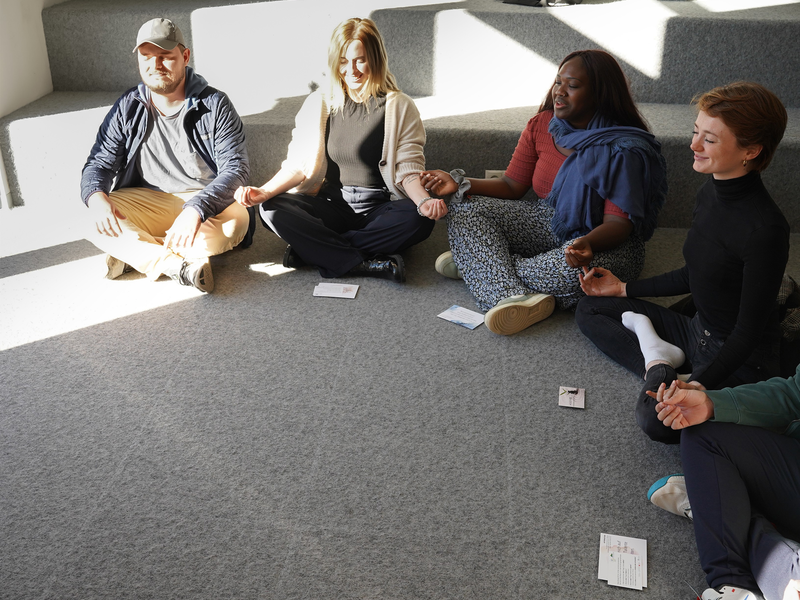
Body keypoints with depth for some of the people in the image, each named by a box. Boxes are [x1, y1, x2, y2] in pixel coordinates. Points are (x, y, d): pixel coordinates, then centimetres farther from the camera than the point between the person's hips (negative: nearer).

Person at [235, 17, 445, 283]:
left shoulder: (399, 107, 0)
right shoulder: (319, 104, 5)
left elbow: (408, 168, -4)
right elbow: (299, 164, 3)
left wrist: (423, 200, -27)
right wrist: (264, 191, -15)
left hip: (380, 208, -1)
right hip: (331, 205, 2)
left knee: (420, 220, -33)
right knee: (271, 209, -24)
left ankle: (313, 250, -26)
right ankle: (368, 264, -32)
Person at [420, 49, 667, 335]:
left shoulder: (623, 149, -18)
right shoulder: (542, 125, -1)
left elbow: (618, 223, -22)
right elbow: (512, 185, 3)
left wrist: (588, 243, -45)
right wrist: (460, 183, -13)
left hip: (602, 239, -5)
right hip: (547, 223, 5)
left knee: (573, 270, -41)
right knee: (464, 209, -12)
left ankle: (475, 262, -18)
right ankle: (511, 297, -34)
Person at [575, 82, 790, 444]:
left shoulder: (765, 230, -27)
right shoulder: (710, 193, 0)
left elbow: (749, 330, -22)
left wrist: (701, 385, -31)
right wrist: (624, 289, 16)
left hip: (742, 361, -9)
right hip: (697, 332, 9)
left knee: (657, 419, -36)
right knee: (590, 309, 12)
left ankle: (660, 370, -6)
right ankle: (658, 358, -6)